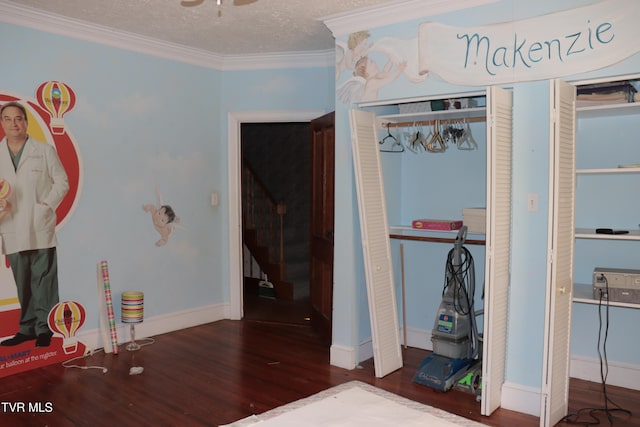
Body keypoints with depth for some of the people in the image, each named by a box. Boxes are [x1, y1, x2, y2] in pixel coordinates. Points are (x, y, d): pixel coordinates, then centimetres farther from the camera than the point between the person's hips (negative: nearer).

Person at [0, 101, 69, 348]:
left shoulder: (45, 151, 3)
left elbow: (62, 182, 3)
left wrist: (47, 205, -8)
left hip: (40, 228, -3)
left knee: (44, 281, 0)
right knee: (22, 284, 11)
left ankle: (45, 329, 7)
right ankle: (28, 328, 21)